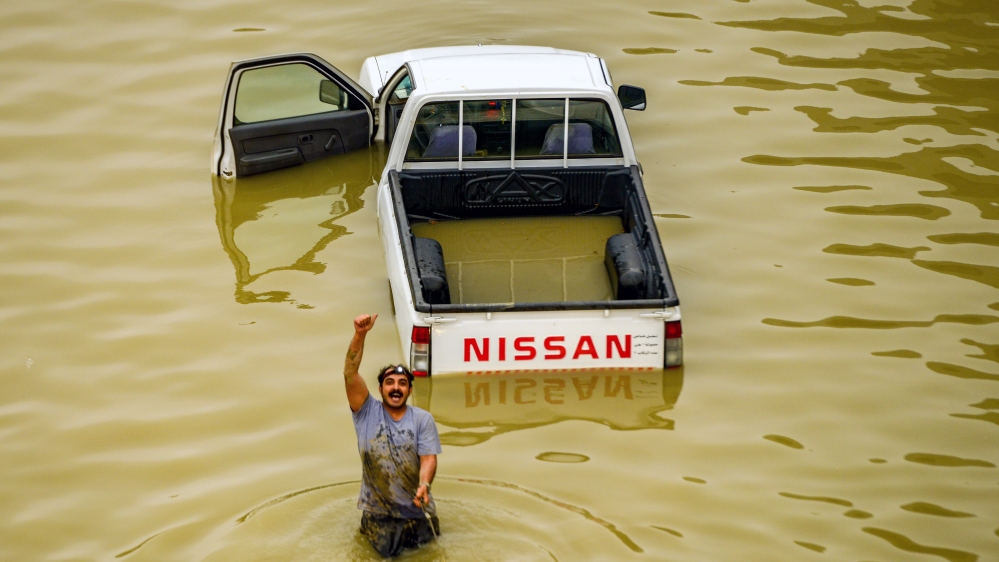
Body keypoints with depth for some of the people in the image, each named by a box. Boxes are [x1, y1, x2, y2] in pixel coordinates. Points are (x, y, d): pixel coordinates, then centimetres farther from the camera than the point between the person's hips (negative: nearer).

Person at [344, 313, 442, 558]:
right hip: (379, 507, -1)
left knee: (425, 539, 9)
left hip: (415, 505, 1)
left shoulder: (423, 419, -6)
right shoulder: (367, 412, -8)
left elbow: (429, 458, -12)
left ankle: (409, 526, 42)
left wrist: (424, 485, -34)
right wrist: (360, 335, -31)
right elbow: (350, 374, -19)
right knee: (388, 549, -3)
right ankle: (369, 524, 30)